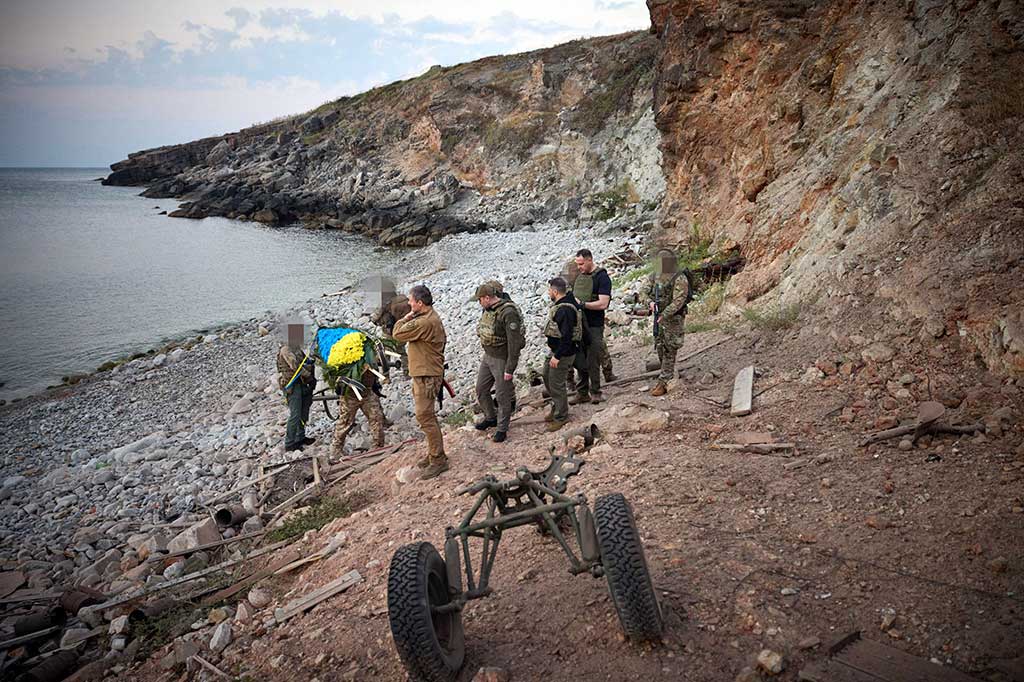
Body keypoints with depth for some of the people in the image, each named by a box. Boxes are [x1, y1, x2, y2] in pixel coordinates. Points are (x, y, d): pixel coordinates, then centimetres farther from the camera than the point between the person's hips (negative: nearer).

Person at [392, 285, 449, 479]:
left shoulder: (425, 322, -23)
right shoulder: (429, 317, 12)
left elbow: (398, 333, -16)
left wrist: (407, 317, -5)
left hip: (427, 377, -11)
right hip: (423, 374, 11)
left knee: (425, 417, -8)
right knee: (426, 415, 17)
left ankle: (438, 460, -2)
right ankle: (434, 453, 28)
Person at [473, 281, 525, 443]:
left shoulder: (508, 313, -25)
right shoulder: (488, 309, 2)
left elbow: (514, 342, -25)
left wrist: (509, 369, -23)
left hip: (502, 359, -9)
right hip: (488, 357, 9)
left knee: (502, 396, 4)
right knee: (481, 390, 18)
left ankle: (502, 429, 20)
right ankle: (491, 417, 39)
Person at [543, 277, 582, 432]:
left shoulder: (565, 310, -26)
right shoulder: (560, 305, 7)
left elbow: (566, 336, -29)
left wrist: (557, 356, -24)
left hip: (563, 353, -11)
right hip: (556, 350, 11)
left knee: (556, 384, -1)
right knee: (547, 377, 21)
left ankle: (561, 417, 14)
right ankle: (556, 408, 36)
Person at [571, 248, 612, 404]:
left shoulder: (602, 277, -9)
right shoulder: (579, 276, 14)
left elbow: (603, 304, -17)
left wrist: (582, 304, -19)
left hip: (594, 326, -7)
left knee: (593, 361, -3)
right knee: (579, 361, 10)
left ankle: (595, 392, 9)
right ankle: (582, 393, 18)